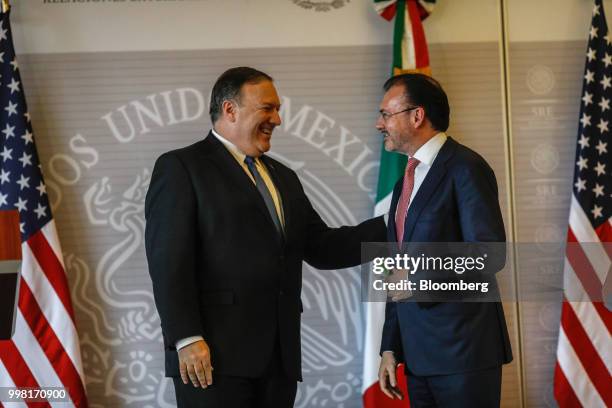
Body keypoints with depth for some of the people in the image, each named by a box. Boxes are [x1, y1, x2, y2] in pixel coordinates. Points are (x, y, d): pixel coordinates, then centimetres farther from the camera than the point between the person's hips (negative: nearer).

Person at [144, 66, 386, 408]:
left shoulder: (283, 176, 22)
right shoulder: (180, 167, -1)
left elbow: (321, 246, 17)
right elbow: (169, 261, -9)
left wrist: (392, 227, 7)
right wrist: (187, 338, -18)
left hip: (280, 356, 7)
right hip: (216, 354, -6)